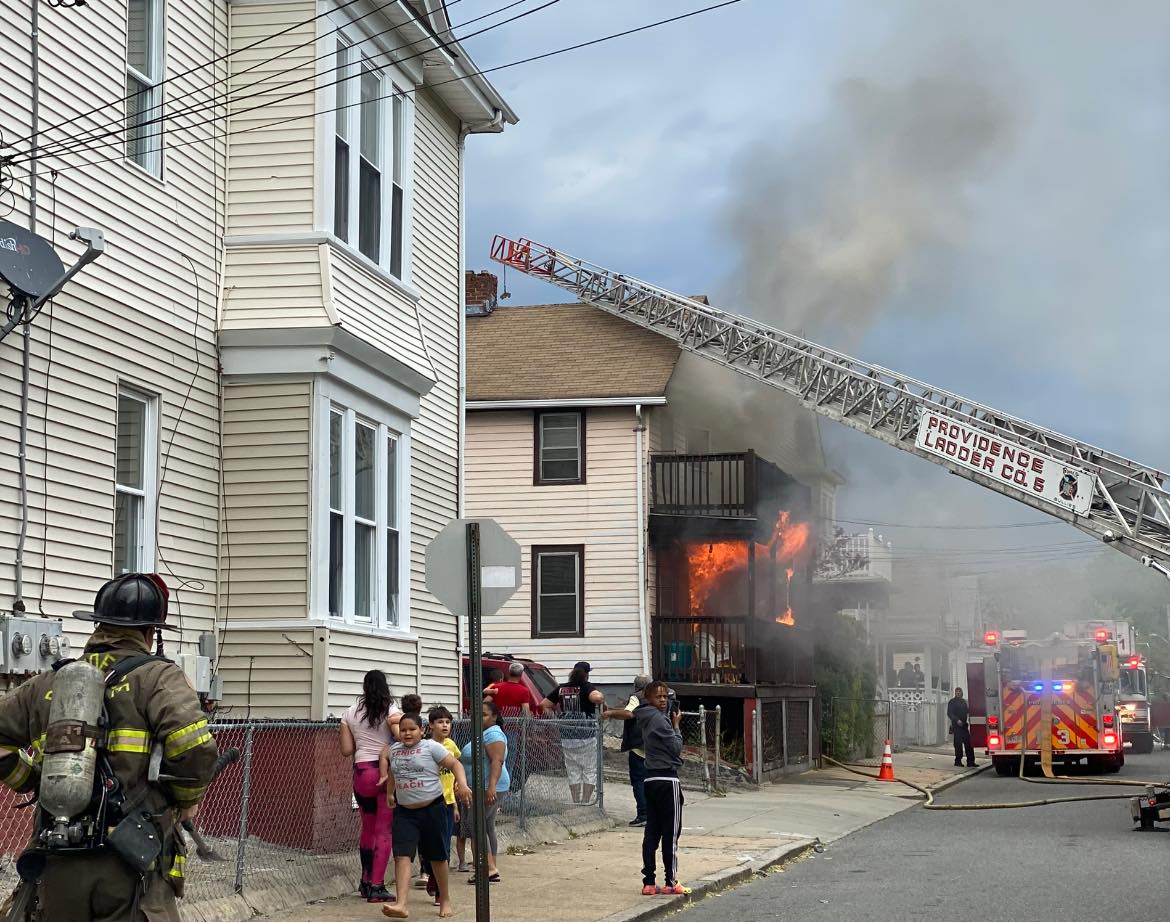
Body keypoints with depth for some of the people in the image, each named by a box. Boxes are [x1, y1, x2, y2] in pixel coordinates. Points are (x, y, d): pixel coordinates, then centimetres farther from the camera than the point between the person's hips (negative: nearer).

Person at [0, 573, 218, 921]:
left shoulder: (47, 684, 13)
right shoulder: (157, 676, -3)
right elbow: (193, 745, -18)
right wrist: (187, 800, 1)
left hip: (58, 866, 5)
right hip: (131, 866, -5)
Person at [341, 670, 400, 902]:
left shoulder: (351, 712, 8)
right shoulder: (391, 710, -3)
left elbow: (346, 750, 8)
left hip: (361, 772, 4)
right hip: (386, 772, -4)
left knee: (368, 827, 19)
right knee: (384, 831, -1)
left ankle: (366, 882, 28)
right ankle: (376, 887, -5)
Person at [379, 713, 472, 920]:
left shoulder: (431, 747, -7)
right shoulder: (394, 749, 7)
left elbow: (455, 764, -9)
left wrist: (462, 785, -26)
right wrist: (389, 792, 21)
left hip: (432, 808, -3)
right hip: (404, 811, 3)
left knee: (438, 857, 9)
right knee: (402, 855, -12)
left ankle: (445, 901, 27)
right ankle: (401, 905, -21)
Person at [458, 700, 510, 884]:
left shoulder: (493, 734, -14)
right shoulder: (483, 734, 20)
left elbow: (497, 761, -25)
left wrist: (492, 787, -33)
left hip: (487, 788, -11)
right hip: (481, 788, 11)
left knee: (474, 825, -12)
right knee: (487, 827, 10)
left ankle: (489, 867, -15)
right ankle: (492, 869, 12)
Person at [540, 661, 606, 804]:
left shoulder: (561, 689, 6)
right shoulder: (587, 687, -10)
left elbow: (545, 704, 11)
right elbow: (596, 697, -31)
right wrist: (603, 702, -12)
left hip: (567, 736, 4)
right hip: (587, 735, -4)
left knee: (573, 771, 14)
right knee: (590, 770, 8)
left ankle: (576, 802, 15)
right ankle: (586, 801, 5)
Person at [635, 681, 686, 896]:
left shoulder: (646, 719, 14)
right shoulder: (659, 719, -14)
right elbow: (677, 748, -12)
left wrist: (672, 724, 7)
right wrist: (676, 726, -2)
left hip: (651, 779, 9)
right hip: (667, 779, -9)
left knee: (652, 832, 8)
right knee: (671, 832, -2)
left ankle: (648, 882, 7)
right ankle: (671, 882, 1)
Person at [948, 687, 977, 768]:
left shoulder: (964, 701, 18)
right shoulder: (952, 702, -1)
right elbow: (949, 713, -8)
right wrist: (957, 720, -21)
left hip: (964, 725, 6)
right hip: (957, 726, -6)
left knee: (969, 744, 1)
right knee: (958, 744, -5)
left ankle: (970, 761, 3)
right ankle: (958, 760, 2)